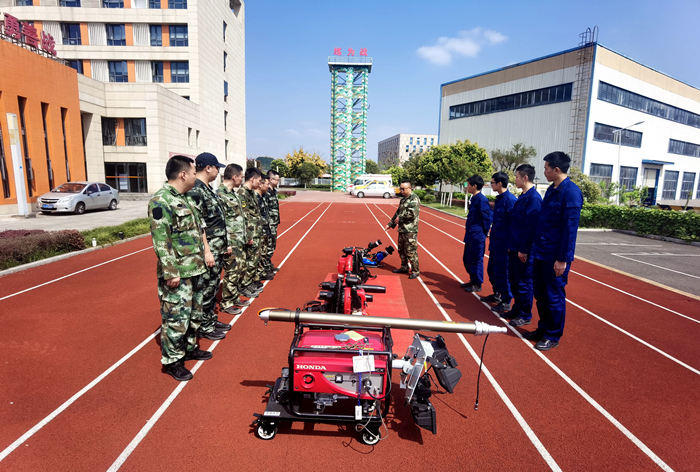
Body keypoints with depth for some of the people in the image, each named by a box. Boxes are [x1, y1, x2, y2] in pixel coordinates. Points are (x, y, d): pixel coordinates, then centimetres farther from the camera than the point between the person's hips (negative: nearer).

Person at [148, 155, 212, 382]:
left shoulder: (184, 198, 13)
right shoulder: (161, 201, -17)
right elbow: (161, 241, -21)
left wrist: (203, 257, 20)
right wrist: (170, 272, -21)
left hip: (195, 270, 10)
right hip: (178, 274, -10)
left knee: (194, 313, 20)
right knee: (176, 318, 1)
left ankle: (189, 347, 38)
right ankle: (172, 361, 17)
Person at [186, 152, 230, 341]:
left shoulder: (208, 189, 13)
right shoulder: (195, 191, -17)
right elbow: (197, 225, -22)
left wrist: (225, 243, 20)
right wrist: (207, 251, -22)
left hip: (218, 249, 10)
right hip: (208, 250, -10)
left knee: (213, 286, 18)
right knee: (205, 289, 2)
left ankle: (212, 320, 31)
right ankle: (204, 327, 14)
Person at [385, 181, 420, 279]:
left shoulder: (414, 199, -13)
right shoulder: (403, 199, 17)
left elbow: (412, 214, -23)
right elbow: (398, 213, 24)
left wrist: (400, 218, -12)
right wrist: (391, 224, 21)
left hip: (410, 230, -9)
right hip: (402, 229, 10)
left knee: (411, 251, -6)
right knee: (401, 250, 17)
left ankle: (415, 271, 4)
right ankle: (404, 267, 31)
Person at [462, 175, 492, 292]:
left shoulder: (481, 199, -17)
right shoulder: (474, 198, 11)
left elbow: (488, 216, -19)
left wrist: (484, 231, -12)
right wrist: (469, 227, 11)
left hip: (477, 237, -10)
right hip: (471, 235, 10)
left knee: (475, 260, 1)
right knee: (467, 259, 18)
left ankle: (477, 285, 15)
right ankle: (473, 281, 32)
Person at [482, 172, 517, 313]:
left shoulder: (510, 199, -18)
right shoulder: (499, 199, 10)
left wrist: (510, 244, -20)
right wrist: (492, 235, 15)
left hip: (503, 244, -9)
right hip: (495, 243, 9)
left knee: (502, 273, 0)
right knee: (491, 270, 18)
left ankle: (506, 302, 13)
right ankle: (496, 295, 34)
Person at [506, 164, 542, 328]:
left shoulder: (533, 198, -17)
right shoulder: (522, 197, 12)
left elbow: (531, 226, -21)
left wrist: (524, 249, -20)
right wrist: (511, 245, 15)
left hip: (524, 250, -9)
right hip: (515, 248, 9)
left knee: (523, 283, 2)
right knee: (514, 280, 17)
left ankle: (525, 316, 14)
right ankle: (517, 309, 30)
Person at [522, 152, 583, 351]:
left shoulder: (571, 192, -15)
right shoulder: (552, 190, 11)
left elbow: (570, 228, -18)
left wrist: (563, 259, -19)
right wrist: (536, 248, 15)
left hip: (556, 256, -8)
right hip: (541, 252, 9)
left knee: (554, 297, 4)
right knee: (540, 294, 17)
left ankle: (553, 336, 19)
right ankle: (543, 329, 32)